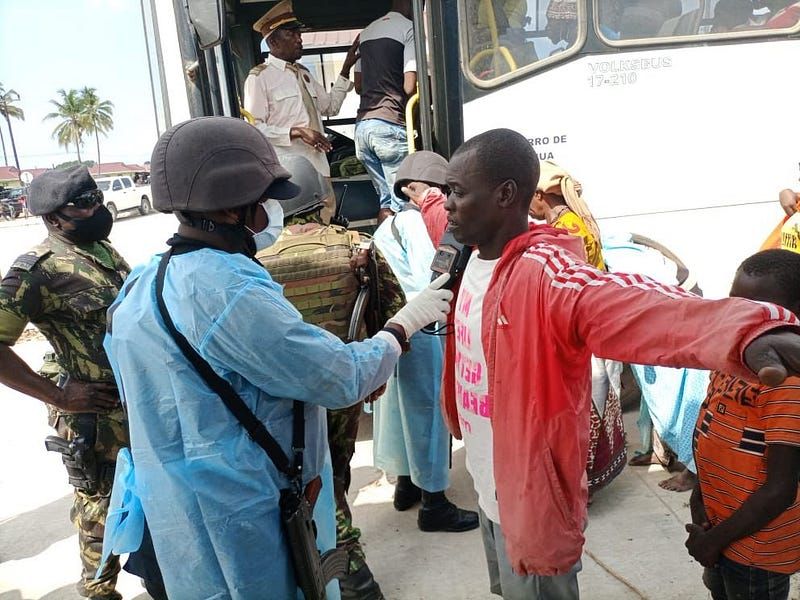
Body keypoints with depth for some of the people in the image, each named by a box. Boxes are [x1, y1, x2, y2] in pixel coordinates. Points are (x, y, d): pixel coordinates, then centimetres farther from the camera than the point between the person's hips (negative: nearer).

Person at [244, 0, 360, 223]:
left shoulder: (304, 74, 20)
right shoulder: (259, 77, -4)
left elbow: (331, 106, 26)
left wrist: (346, 69, 19)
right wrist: (296, 132, -17)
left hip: (318, 166, 7)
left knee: (327, 224, 4)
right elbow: (254, 128, -10)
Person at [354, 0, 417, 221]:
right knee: (402, 202, -3)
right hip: (391, 126, -8)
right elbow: (410, 87, -13)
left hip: (363, 125, 8)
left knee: (387, 199, 13)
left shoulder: (367, 31, 20)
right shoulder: (409, 29, -4)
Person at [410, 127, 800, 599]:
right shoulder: (475, 251, -3)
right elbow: (436, 215, 22)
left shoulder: (546, 273, -29)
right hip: (488, 488, 8)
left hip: (532, 501, -8)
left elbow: (628, 303, -50)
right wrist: (427, 202, 42)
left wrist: (747, 330, -68)